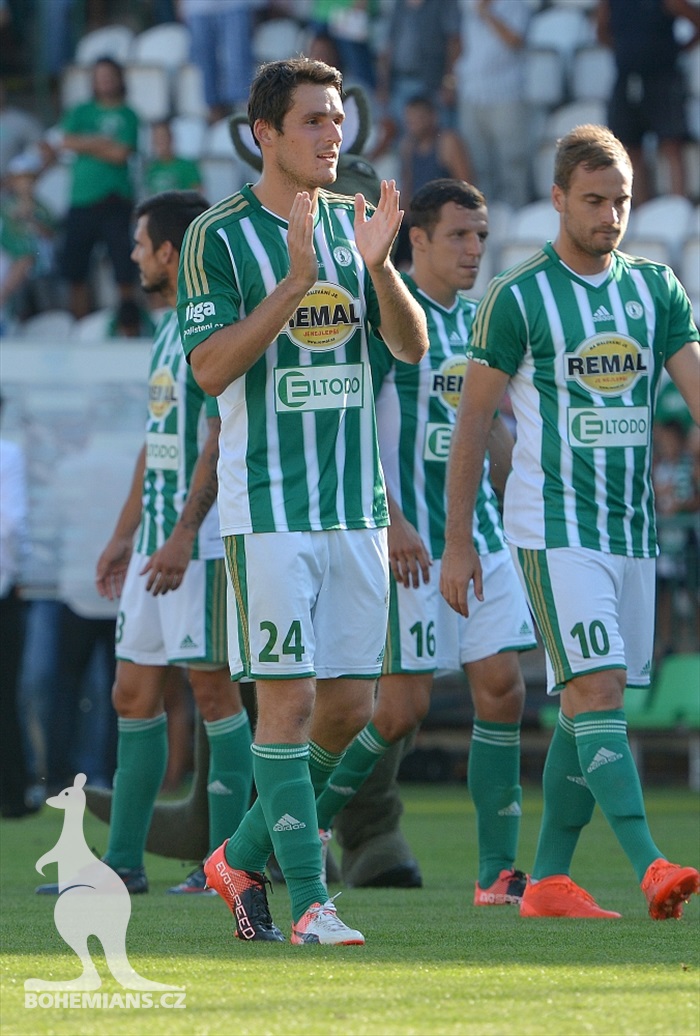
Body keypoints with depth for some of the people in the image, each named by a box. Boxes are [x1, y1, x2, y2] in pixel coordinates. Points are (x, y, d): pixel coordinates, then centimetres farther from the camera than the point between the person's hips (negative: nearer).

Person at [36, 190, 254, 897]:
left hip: (201, 545, -9)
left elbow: (221, 439, -19)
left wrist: (183, 535, -24)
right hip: (155, 541, 9)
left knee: (212, 688, -4)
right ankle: (122, 863, 10)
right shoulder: (168, 331, 17)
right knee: (134, 693, 7)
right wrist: (124, 536, 23)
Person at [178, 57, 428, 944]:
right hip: (266, 504, -6)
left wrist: (379, 265, -15)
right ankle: (309, 902, -7)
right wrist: (295, 281, -23)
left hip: (354, 499, 6)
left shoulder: (353, 223, 10)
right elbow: (210, 368, -14)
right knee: (288, 698, -9)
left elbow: (412, 346, 3)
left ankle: (243, 860, 21)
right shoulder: (218, 236, -6)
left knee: (349, 705, 5)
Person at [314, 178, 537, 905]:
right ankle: (305, 820, 13)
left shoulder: (476, 318, 14)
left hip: (482, 535, 7)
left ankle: (498, 872, 1)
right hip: (412, 540, -7)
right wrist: (390, 519, -21)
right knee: (403, 706, -7)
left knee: (502, 690, -1)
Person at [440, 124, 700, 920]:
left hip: (631, 528, 6)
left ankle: (548, 877, 15)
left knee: (585, 706, 8)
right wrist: (457, 544, -3)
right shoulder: (518, 297, -5)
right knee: (597, 691, -16)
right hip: (552, 527, -5)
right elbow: (472, 422, -1)